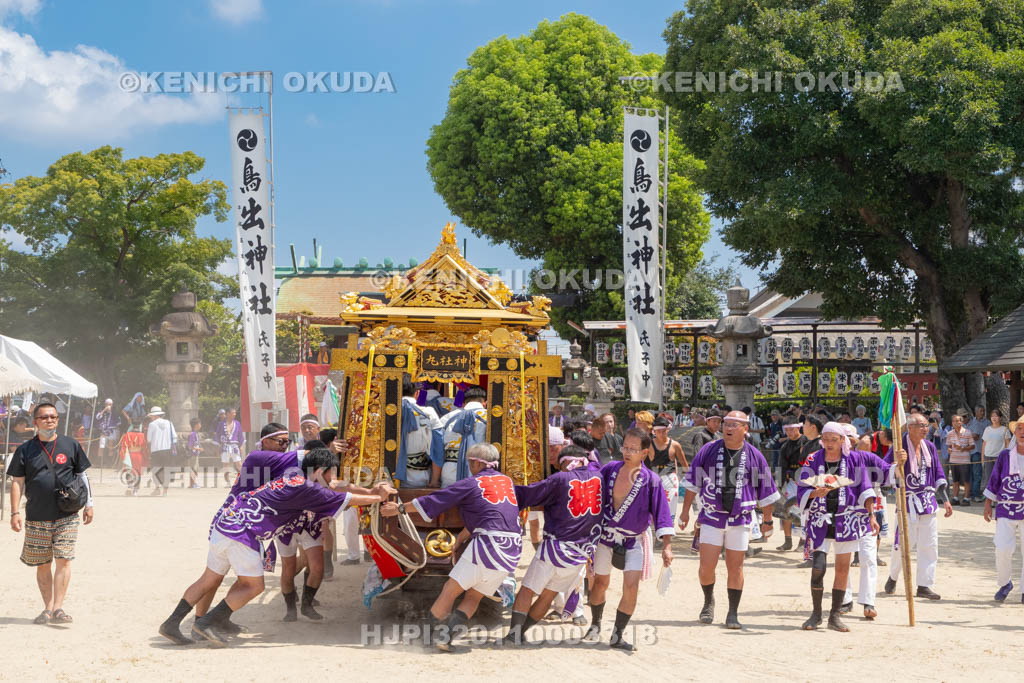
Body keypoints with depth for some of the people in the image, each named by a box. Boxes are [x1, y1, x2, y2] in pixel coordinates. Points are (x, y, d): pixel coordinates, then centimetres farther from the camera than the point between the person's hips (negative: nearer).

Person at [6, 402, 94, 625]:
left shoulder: (71, 445, 7)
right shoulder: (25, 450, 5)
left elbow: (82, 475, 12)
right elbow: (17, 482, 4)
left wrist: (89, 504, 7)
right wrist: (15, 512, -4)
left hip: (67, 516, -1)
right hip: (36, 518, 1)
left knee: (63, 560, -9)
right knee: (42, 564, 6)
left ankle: (58, 607, -7)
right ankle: (48, 607, 15)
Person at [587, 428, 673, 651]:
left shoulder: (651, 481, -15)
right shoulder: (609, 470, -9)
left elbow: (662, 515, -15)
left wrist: (666, 547, -22)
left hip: (634, 539, -2)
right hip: (605, 534, 2)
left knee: (631, 586, -11)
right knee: (600, 582, 12)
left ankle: (618, 635, 5)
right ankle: (595, 625, 37)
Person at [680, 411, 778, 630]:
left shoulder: (754, 456, 1)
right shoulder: (709, 450, 0)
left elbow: (765, 491, 9)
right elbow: (693, 481, 7)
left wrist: (767, 520, 13)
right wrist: (685, 510, 6)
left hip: (740, 519, 0)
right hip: (711, 516, 0)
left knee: (735, 568, 2)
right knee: (706, 566, -4)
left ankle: (733, 613, 14)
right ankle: (708, 601, 23)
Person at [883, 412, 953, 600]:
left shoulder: (929, 447, 8)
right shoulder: (899, 447, -11)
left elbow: (938, 475, 15)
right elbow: (885, 474, -15)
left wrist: (945, 500, 13)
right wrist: (897, 463, -34)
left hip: (928, 500, 5)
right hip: (907, 500, -5)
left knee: (929, 545, 3)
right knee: (903, 543, -4)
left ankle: (924, 585, 11)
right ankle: (892, 578, 21)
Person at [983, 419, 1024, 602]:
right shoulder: (1005, 456, 2)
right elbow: (994, 480, 9)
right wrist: (988, 503, 7)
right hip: (1006, 510, 1)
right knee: (1003, 549, -6)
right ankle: (1004, 584, 17)